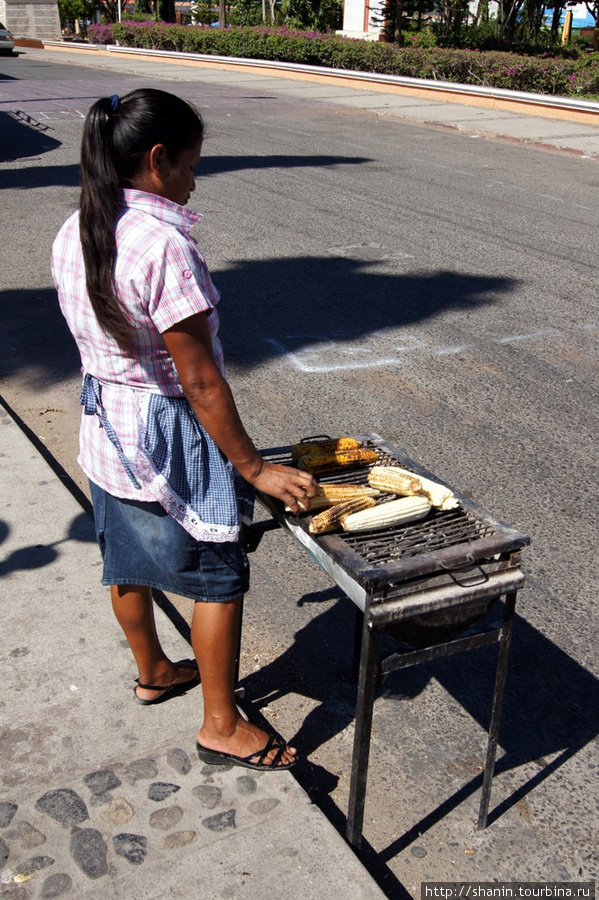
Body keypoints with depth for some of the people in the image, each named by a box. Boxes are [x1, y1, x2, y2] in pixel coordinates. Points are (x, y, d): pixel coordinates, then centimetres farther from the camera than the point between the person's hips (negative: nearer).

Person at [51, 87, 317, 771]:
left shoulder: (74, 233, 0)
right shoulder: (161, 242, -26)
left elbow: (98, 342, 9)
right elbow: (199, 379, -24)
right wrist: (254, 468, -16)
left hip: (102, 425, 9)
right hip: (167, 437, -9)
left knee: (127, 562, 24)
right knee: (218, 578, 9)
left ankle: (152, 673, 48)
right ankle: (221, 725, 23)